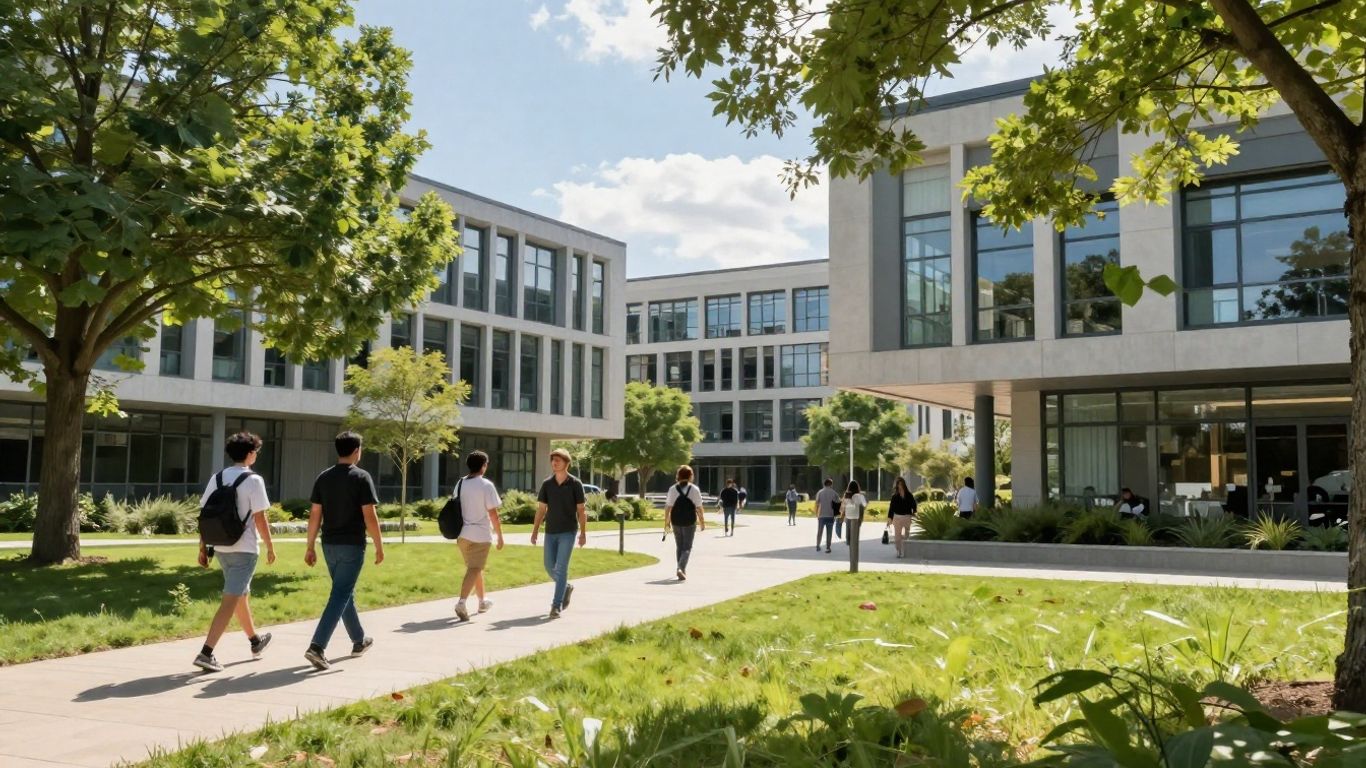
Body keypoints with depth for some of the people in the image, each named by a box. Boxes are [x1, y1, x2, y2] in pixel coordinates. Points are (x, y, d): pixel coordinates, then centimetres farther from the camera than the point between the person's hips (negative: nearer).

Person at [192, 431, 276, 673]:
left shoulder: (217, 478, 6)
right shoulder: (253, 480, -12)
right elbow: (260, 519, -13)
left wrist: (203, 547, 11)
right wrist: (270, 547, -2)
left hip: (221, 548, 7)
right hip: (244, 549, -7)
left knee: (242, 594, 22)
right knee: (230, 601, -6)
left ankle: (255, 641, 39)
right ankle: (206, 653, -14)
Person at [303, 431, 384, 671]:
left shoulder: (323, 477, 5)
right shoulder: (361, 477, -10)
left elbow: (315, 515, 5)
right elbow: (369, 517, -13)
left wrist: (310, 547, 11)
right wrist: (379, 547, -5)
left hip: (329, 545, 6)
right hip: (352, 545, -6)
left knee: (346, 592, 19)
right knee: (340, 596, -5)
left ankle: (359, 641, 31)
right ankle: (317, 647, -15)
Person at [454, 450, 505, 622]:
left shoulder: (460, 484, 7)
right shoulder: (486, 485, -12)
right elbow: (493, 513, -13)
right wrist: (500, 536, -5)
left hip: (463, 534, 6)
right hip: (481, 534, -6)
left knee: (475, 568, 21)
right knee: (474, 569, -5)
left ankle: (482, 601, 35)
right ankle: (462, 602, -21)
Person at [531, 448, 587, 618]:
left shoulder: (575, 484, -5)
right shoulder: (547, 484, 4)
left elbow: (581, 510, -2)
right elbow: (541, 509, 8)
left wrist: (583, 533, -7)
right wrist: (535, 531, 4)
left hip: (568, 532, -4)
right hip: (550, 532, 4)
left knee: (561, 568, -9)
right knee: (550, 567, 8)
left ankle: (556, 606, -5)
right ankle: (566, 588, 35)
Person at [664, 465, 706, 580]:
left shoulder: (672, 489, -1)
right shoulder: (694, 489, -5)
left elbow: (668, 506, -3)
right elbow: (699, 507, -5)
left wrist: (666, 521, 5)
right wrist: (702, 522, 4)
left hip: (676, 522, 2)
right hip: (690, 522, -2)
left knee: (679, 546, 17)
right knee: (687, 547, 3)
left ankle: (682, 570, 25)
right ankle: (681, 568, -17)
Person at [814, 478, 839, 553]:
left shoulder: (820, 492, 0)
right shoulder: (834, 493, -2)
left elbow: (817, 504, -3)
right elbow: (838, 504, -3)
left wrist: (816, 514, 6)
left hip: (821, 515, 1)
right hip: (830, 516, -1)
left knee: (819, 531, 15)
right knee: (829, 533, 5)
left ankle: (817, 546, 23)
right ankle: (828, 548, 3)